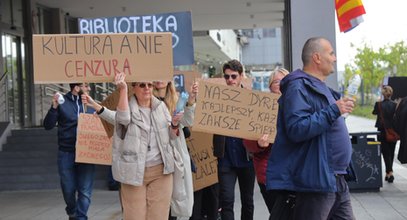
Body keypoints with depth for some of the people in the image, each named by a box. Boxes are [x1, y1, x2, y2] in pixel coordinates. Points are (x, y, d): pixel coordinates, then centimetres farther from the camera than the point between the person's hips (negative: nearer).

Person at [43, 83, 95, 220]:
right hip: (66, 153, 0)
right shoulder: (62, 102, -1)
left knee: (85, 191, -4)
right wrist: (54, 107, -18)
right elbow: (48, 126, -4)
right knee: (68, 189, 10)